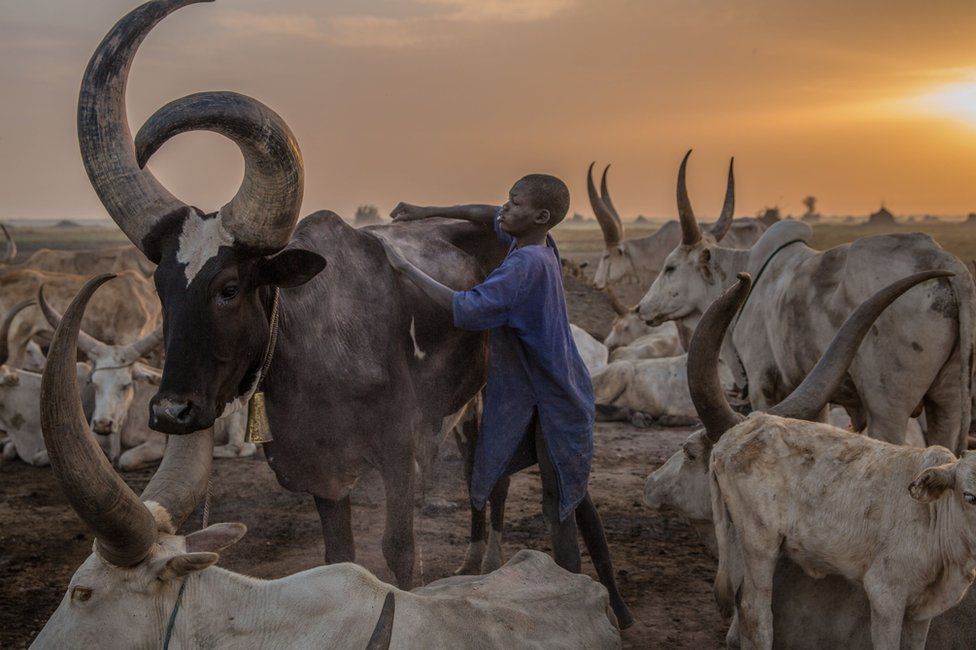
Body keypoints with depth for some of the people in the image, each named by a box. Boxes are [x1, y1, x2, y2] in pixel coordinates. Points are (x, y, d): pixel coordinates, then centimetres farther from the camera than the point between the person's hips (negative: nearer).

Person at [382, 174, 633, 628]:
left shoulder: (526, 264, -25)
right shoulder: (539, 246, 1)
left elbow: (468, 310, -34)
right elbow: (490, 216, 19)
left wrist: (406, 268, -28)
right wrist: (428, 213, 12)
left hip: (552, 403, -9)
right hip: (552, 398, 9)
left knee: (558, 504, -3)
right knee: (573, 497, 17)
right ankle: (610, 599, 27)